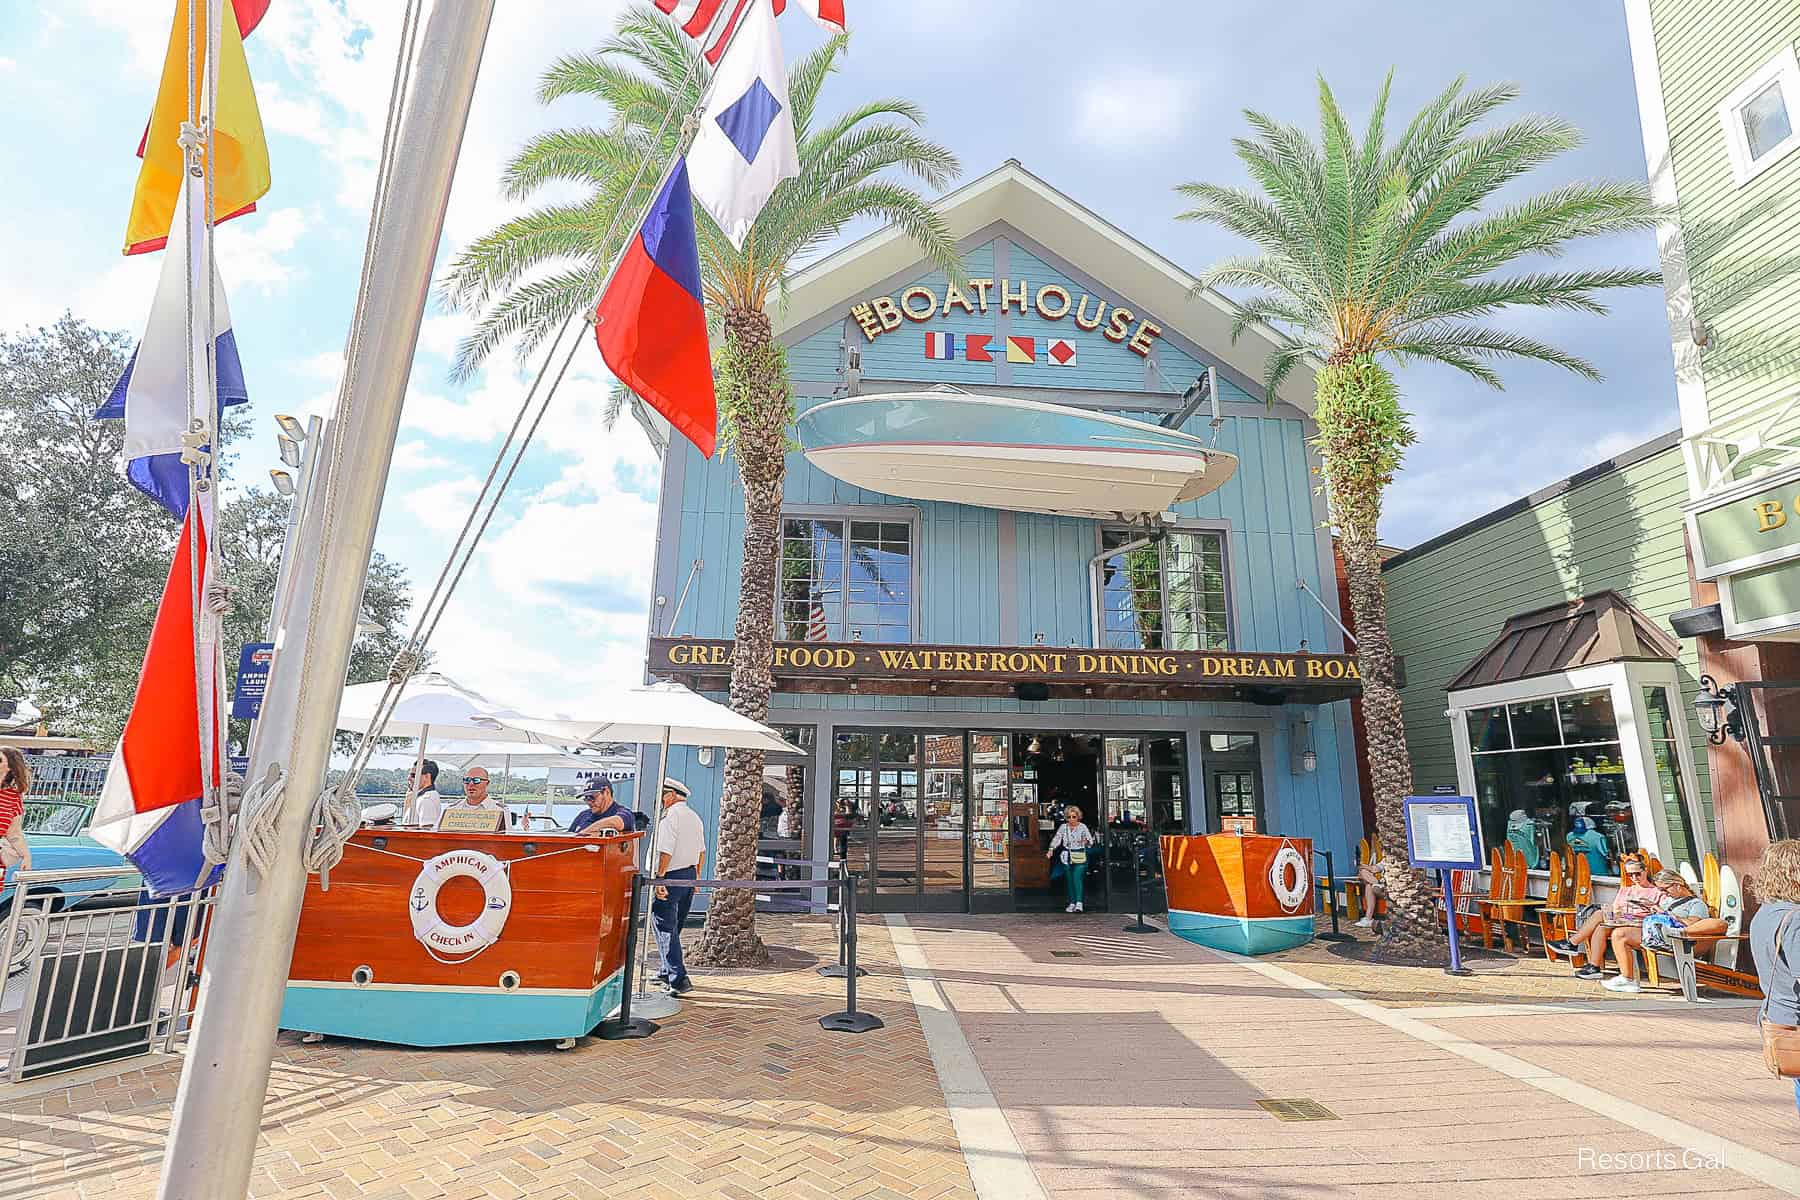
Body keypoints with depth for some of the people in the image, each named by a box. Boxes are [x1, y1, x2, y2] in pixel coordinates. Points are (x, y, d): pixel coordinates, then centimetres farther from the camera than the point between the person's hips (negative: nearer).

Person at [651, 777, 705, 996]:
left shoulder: (670, 816, -14)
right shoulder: (695, 816, 13)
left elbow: (665, 851, -21)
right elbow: (701, 851, 18)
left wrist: (659, 878, -20)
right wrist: (696, 876, 25)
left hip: (672, 877, -9)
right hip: (690, 875, 9)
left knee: (666, 928, -4)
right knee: (674, 927, 20)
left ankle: (679, 979, -9)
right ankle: (668, 972, 32)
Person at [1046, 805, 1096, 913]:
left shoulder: (1082, 827, -4)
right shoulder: (1063, 827, 3)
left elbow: (1090, 841, -8)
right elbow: (1056, 839, 0)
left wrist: (1086, 841, -32)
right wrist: (1051, 850, -15)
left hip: (1079, 857, -3)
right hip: (1067, 857, 3)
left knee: (1077, 879, -16)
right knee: (1070, 881, 7)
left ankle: (1079, 903, -18)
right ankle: (1072, 903, 14)